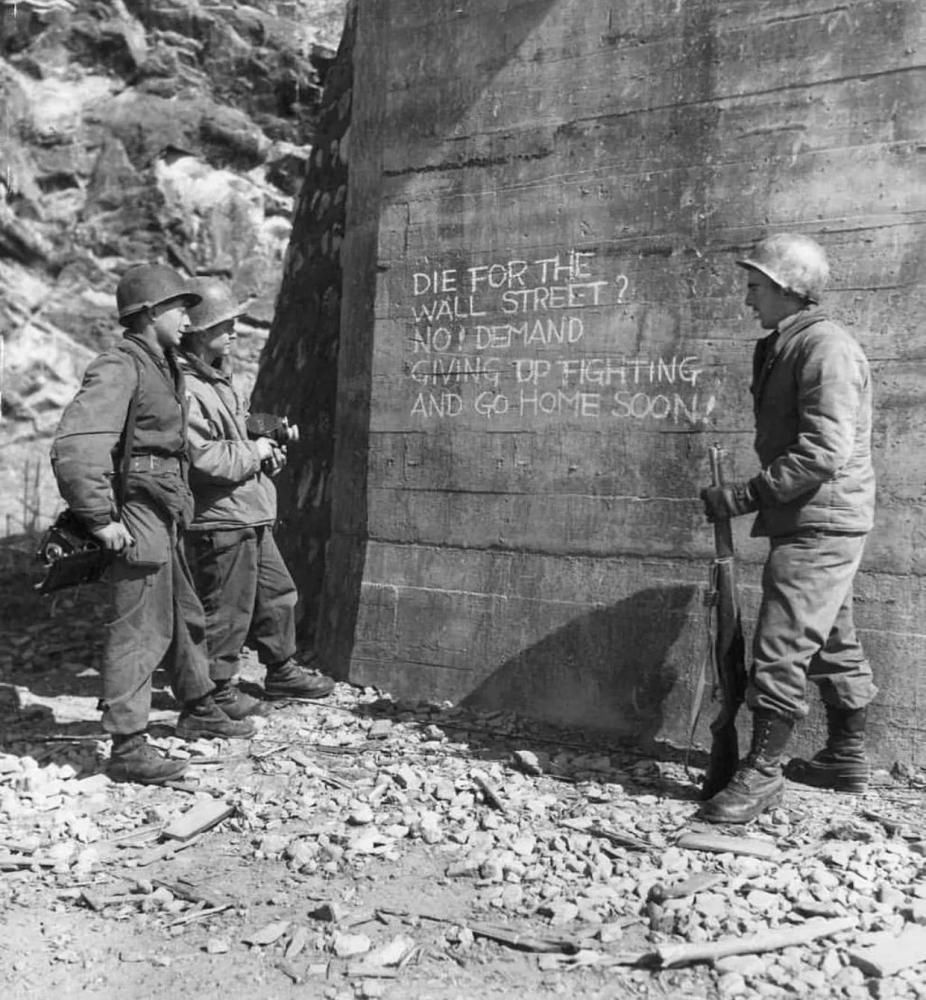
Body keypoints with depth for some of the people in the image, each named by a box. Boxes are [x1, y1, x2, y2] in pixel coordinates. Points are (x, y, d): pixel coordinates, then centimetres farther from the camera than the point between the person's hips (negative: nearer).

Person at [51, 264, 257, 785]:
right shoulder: (118, 368, -16)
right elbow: (74, 447, -25)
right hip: (137, 514, -10)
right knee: (140, 629, -6)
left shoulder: (164, 367, 14)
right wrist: (101, 518, -23)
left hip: (167, 515, 10)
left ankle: (198, 711, 37)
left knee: (185, 616, 20)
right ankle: (128, 747, 4)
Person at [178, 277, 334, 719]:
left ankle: (283, 672, 34)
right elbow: (204, 458, -28)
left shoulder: (217, 379, 15)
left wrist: (266, 447, 7)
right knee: (227, 610, 2)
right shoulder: (185, 389, -20)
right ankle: (214, 688, 20)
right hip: (220, 521, -10)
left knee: (277, 593, 19)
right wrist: (254, 452, -13)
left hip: (250, 516, 11)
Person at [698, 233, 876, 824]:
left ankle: (762, 774, 2)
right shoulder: (784, 347, 16)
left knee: (783, 646, -8)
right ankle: (847, 759, 30)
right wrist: (756, 498, 10)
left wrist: (745, 496, -23)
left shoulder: (826, 348, -15)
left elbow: (824, 451, -25)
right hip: (807, 521, 10)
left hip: (822, 523, -10)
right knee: (833, 642, 17)